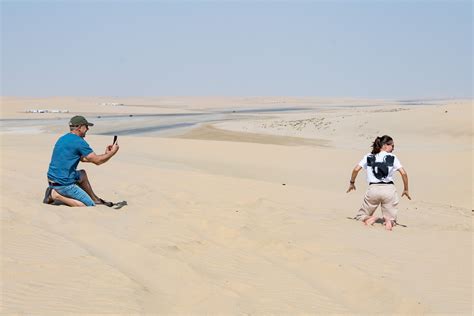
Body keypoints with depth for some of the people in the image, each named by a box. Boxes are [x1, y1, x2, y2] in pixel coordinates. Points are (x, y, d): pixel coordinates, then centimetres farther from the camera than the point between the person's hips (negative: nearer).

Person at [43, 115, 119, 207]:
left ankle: (96, 199, 28)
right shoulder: (79, 142, -13)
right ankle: (57, 195, -9)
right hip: (63, 184, -10)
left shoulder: (62, 139, 15)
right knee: (90, 205, -8)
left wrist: (106, 154, 22)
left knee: (82, 174, 32)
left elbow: (83, 158, 23)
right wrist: (112, 152, 5)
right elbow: (97, 161, -11)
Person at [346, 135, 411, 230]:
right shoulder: (392, 157, 6)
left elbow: (356, 169, 1)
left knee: (361, 215, 16)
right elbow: (403, 173, -1)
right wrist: (406, 190, 10)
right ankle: (389, 220, -22)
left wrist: (352, 183, 16)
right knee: (390, 218, 14)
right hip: (389, 189, -1)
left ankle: (369, 219, -17)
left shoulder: (369, 157, 10)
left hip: (373, 188, 1)